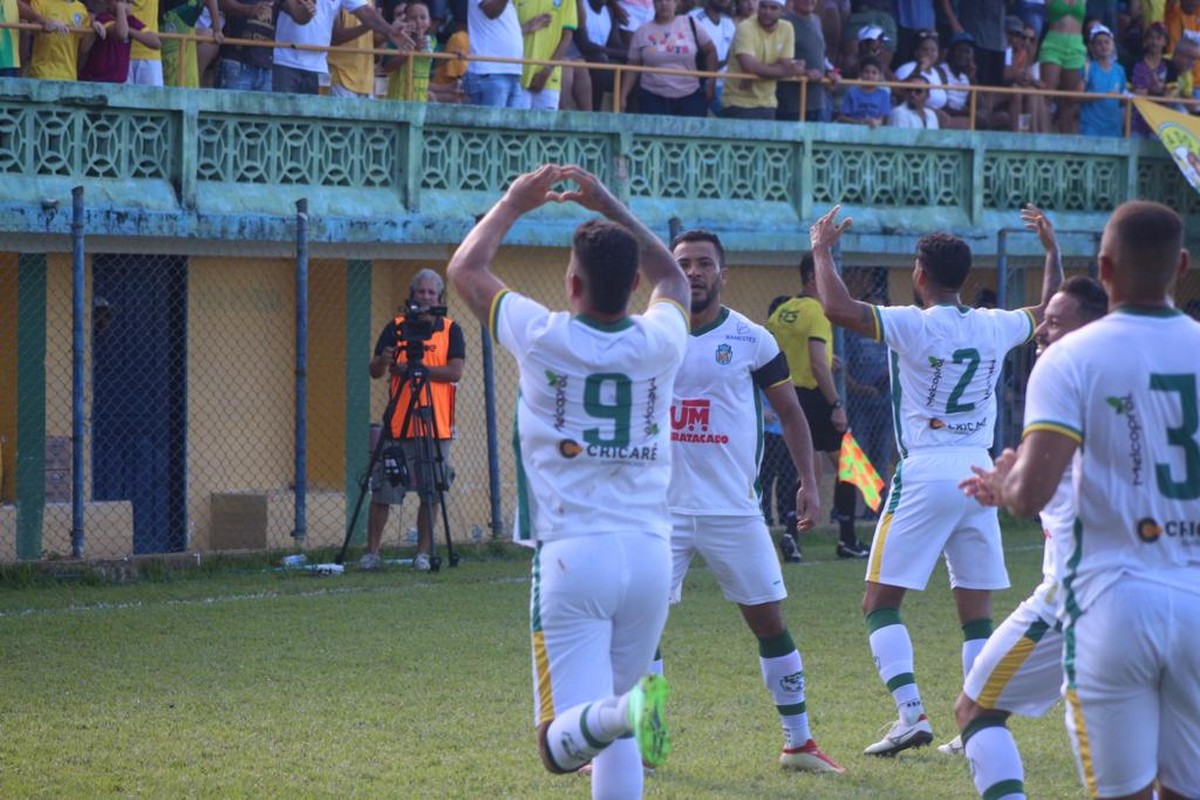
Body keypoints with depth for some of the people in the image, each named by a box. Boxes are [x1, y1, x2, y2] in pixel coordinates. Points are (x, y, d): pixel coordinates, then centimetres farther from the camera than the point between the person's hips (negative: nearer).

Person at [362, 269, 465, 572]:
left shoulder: (451, 330, 6)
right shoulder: (396, 328, 7)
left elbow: (455, 371, -6)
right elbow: (375, 372, 2)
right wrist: (383, 361, -21)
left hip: (436, 425, 0)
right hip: (398, 425, 0)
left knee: (431, 495, 2)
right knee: (382, 492, -3)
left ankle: (423, 553, 11)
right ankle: (371, 553, 3)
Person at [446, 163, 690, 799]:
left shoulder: (542, 339, -5)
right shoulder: (660, 343, 2)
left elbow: (465, 269, 14)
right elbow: (671, 278, 28)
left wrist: (513, 204, 28)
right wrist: (610, 208, 31)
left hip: (570, 556, -3)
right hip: (649, 553, 3)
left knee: (563, 743, -9)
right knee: (615, 738, 17)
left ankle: (622, 712, -40)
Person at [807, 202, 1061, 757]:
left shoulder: (913, 326, -10)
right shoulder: (995, 327, 7)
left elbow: (837, 308, -18)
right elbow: (1051, 311, 27)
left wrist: (822, 250, -3)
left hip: (925, 477, -5)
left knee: (881, 603, 2)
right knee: (977, 612, 10)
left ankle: (911, 713, -12)